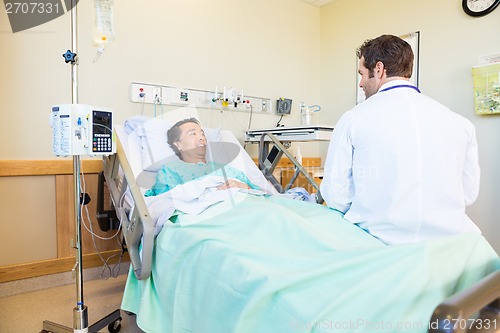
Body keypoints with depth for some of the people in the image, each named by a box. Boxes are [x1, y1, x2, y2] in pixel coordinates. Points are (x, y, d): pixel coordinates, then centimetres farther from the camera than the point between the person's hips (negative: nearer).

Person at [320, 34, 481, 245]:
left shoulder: (353, 119, -6)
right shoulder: (460, 123, 3)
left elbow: (335, 195, -6)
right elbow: (468, 193, 7)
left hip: (380, 239, -3)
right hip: (446, 239, 4)